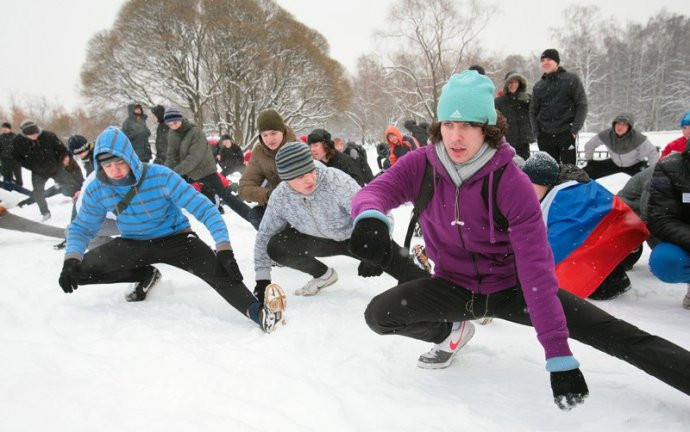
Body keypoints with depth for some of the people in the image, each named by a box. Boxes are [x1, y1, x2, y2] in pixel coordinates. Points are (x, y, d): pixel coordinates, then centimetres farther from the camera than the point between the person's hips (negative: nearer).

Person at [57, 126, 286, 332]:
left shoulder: (160, 176, -26)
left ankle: (257, 312, -49)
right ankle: (145, 275, 8)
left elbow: (203, 208, -27)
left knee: (217, 268, -33)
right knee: (79, 270, -10)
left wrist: (224, 249, -37)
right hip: (133, 244, 5)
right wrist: (71, 261, -20)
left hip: (175, 238, -5)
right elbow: (81, 228, 1)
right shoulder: (96, 190, -14)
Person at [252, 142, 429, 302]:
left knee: (407, 272, -22)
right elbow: (264, 236, -6)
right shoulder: (279, 198, -20)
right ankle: (324, 275, 5)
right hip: (323, 240, 4)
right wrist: (262, 279, -10)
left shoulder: (337, 181, -34)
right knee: (275, 246, -18)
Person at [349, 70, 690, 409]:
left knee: (613, 334, -15)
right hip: (454, 285, 3)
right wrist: (370, 216, -53)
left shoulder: (512, 183, -22)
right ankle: (451, 331, 10)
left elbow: (536, 266, -26)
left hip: (510, 287, -2)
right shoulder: (421, 166, -14)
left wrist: (558, 352, -31)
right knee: (378, 314, -17)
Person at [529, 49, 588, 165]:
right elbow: (533, 110, 17)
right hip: (545, 137, 4)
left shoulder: (571, 80, 2)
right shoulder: (538, 86, 12)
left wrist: (575, 129, -10)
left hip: (566, 134, -3)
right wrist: (536, 131, 4)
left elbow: (582, 105, -1)